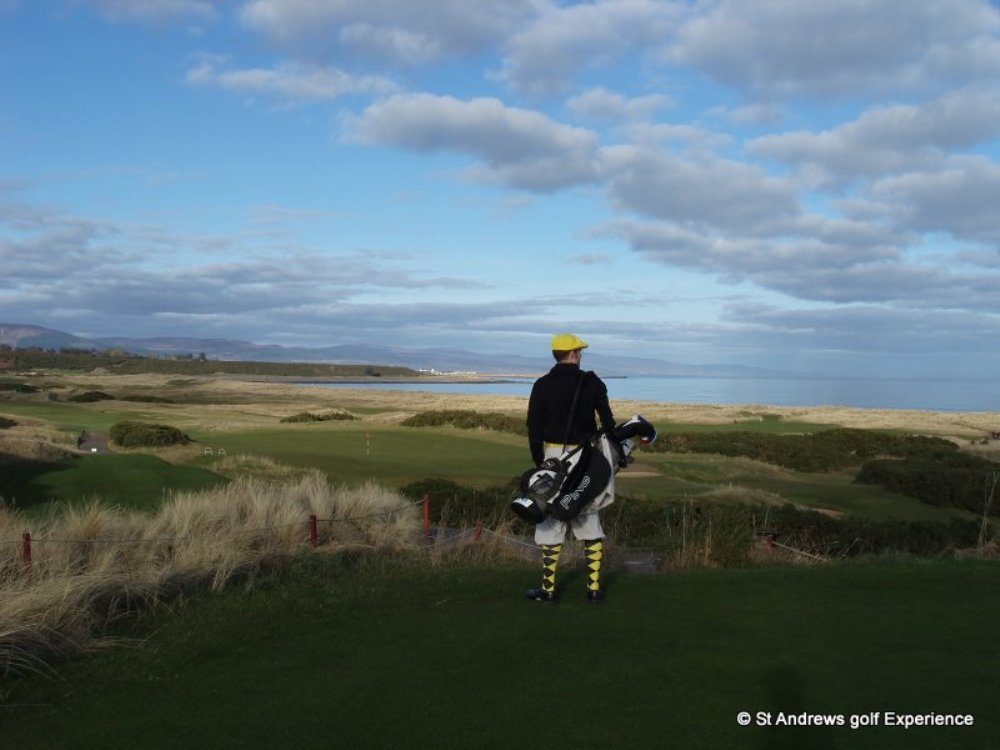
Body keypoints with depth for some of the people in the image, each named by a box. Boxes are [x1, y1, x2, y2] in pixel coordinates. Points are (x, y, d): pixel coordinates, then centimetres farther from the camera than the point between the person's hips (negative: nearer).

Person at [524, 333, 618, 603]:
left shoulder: (542, 385, -3)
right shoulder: (593, 383, 0)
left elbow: (534, 427, -5)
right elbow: (608, 421, 2)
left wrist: (539, 462, 4)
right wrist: (615, 452, 13)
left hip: (554, 456, -1)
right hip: (586, 457, 2)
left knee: (551, 522, 5)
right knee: (589, 521, 11)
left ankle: (549, 588, 7)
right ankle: (594, 587, 11)